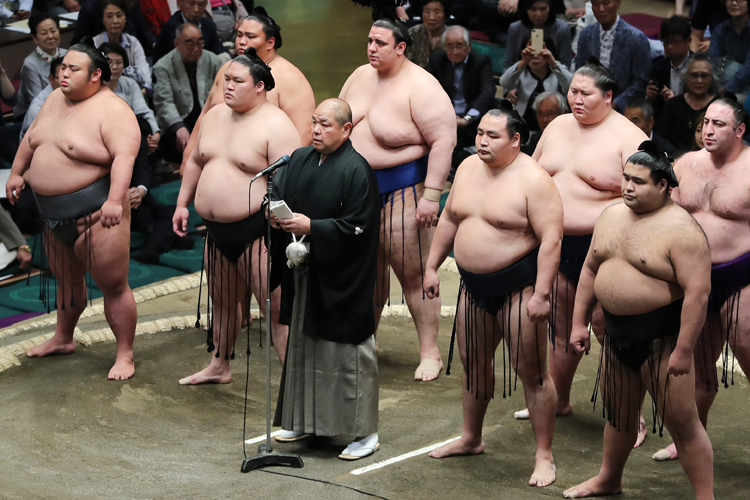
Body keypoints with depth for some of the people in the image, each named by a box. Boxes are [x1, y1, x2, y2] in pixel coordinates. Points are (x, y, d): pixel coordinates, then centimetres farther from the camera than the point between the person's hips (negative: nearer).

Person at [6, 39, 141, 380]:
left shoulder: (112, 111, -17)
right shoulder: (56, 99, 9)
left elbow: (124, 157, -29)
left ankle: (125, 355, 9)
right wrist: (17, 172, 25)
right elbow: (31, 137, 24)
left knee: (113, 285, -2)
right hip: (55, 214, 8)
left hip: (95, 214, -8)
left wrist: (114, 200, -38)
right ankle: (63, 339, 43)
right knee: (67, 279, 24)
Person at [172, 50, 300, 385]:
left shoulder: (275, 126, -14)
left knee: (276, 310, -8)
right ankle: (219, 366, 41)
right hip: (217, 231, 8)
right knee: (223, 302, 23)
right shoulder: (215, 116, 11)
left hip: (256, 230, -8)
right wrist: (182, 203, 22)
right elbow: (195, 162, 24)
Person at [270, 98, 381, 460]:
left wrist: (311, 227, -22)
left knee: (348, 354, -3)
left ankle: (364, 432, 5)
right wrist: (275, 212, -11)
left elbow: (358, 226, -17)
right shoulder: (300, 160, 9)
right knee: (304, 348, 17)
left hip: (341, 281, -8)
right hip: (305, 275, 8)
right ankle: (305, 420, 30)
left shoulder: (356, 170, -14)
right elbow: (277, 193, 13)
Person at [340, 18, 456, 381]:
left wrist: (431, 196, -24)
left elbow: (444, 140, -20)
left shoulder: (420, 88, -16)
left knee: (412, 272, -4)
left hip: (403, 188, -7)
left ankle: (430, 353, 3)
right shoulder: (360, 77, 7)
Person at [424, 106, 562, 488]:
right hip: (474, 286, 7)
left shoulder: (533, 180, -16)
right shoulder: (468, 168, 7)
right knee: (474, 364, 19)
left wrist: (541, 294, -24)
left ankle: (544, 456, 5)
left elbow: (551, 239, -20)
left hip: (518, 287, -7)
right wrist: (432, 266, 16)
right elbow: (449, 220, 18)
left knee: (531, 372, -2)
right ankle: (470, 439, 37)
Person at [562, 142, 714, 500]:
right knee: (618, 416, 23)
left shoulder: (680, 229, -18)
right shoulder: (611, 217, 7)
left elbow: (698, 293, -22)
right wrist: (579, 323, 13)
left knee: (683, 424, -2)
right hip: (616, 335, 7)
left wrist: (684, 350, -23)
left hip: (661, 339, -7)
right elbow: (590, 270, 16)